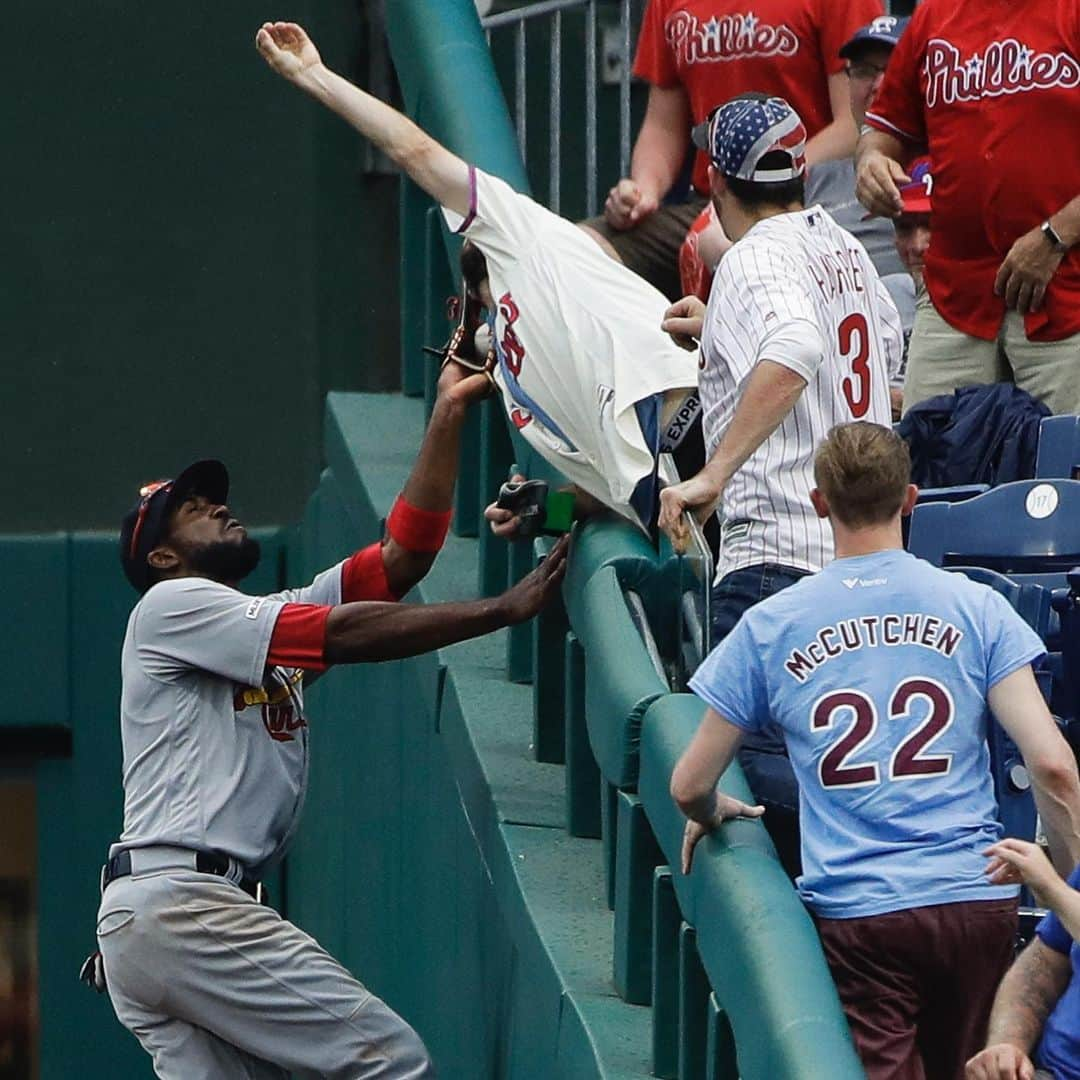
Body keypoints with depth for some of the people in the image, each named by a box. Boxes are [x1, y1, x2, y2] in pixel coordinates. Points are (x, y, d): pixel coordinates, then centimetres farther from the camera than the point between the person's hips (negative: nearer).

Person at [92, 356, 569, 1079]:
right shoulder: (171, 605, 2)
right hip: (176, 898, -9)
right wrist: (507, 608, -9)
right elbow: (345, 635, -9)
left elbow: (401, 558, 16)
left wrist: (449, 417, 12)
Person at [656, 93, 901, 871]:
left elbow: (797, 351, -31)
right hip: (869, 540, 9)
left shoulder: (755, 259, -9)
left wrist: (715, 474, -32)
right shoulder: (846, 249, 17)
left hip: (779, 552, -9)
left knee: (759, 754, -13)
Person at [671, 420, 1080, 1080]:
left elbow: (691, 787, 9)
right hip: (979, 899, 1)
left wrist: (710, 815, 33)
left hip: (856, 911, -1)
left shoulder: (770, 627, 3)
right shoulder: (976, 608, 2)